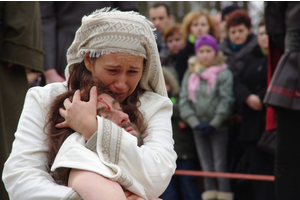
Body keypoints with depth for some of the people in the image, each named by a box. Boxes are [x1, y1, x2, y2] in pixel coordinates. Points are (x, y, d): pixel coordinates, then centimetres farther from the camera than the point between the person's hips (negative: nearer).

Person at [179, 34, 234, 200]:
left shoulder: (224, 74, -3)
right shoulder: (190, 75, 8)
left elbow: (226, 100, -9)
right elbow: (184, 101, 3)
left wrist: (214, 124, -13)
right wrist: (195, 123, -8)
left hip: (219, 128, -4)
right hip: (198, 129, 4)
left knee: (220, 167, -5)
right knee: (206, 169, 8)